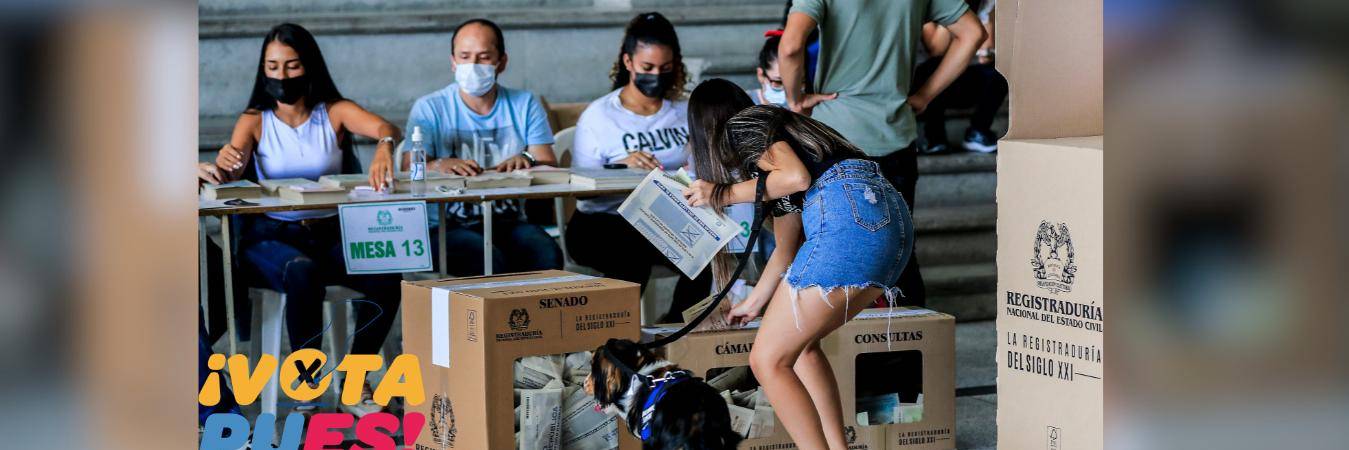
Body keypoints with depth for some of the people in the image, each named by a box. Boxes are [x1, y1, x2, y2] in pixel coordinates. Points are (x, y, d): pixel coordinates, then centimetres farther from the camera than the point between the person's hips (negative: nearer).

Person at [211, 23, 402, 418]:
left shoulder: (334, 113, 5)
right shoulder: (255, 121, 4)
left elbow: (386, 127, -15)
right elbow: (231, 173, -14)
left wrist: (384, 146, -41)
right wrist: (226, 164, -40)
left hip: (331, 234, 2)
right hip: (270, 236, -2)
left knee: (386, 276, -27)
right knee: (303, 271, -37)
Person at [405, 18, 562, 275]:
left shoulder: (525, 105, 13)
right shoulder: (429, 109, 5)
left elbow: (549, 165, 4)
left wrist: (528, 160, -20)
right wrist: (439, 165, -31)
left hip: (509, 223, 3)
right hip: (448, 228, -2)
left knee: (547, 255, -30)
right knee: (487, 259, -35)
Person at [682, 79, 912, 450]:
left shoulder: (740, 127, 8)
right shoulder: (776, 130, 34)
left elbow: (797, 176, -9)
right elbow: (787, 246, 38)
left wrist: (724, 193, 3)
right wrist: (755, 302, 52)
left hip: (850, 215, -9)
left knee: (769, 359, -3)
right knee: (798, 342, 23)